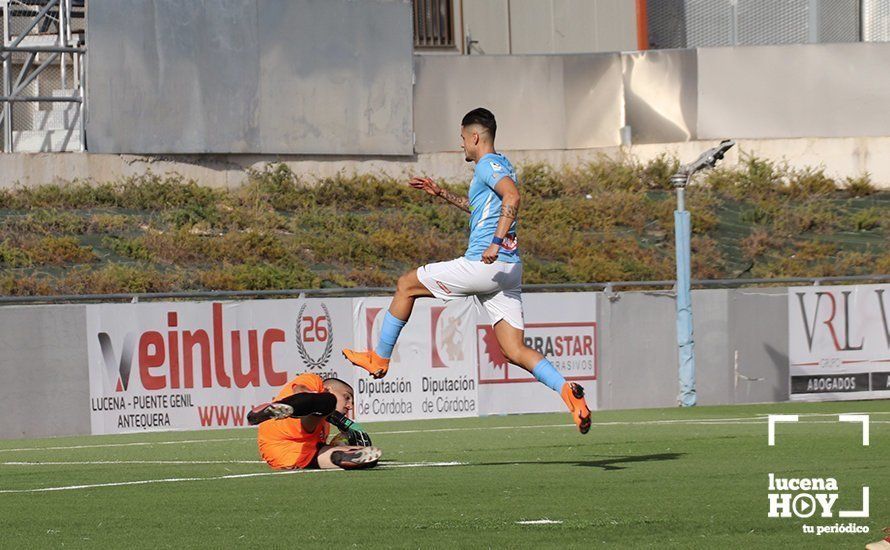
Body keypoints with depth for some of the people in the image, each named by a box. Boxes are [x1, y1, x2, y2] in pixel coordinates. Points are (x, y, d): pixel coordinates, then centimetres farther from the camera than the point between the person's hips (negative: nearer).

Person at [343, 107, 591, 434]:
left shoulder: (489, 164, -7)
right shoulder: (498, 166, 24)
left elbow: (512, 197, -27)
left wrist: (496, 242, -31)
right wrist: (442, 194, 39)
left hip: (481, 266, -9)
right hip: (507, 271, 9)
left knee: (406, 285, 11)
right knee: (515, 351, 0)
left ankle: (379, 359, 19)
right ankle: (567, 391, -20)